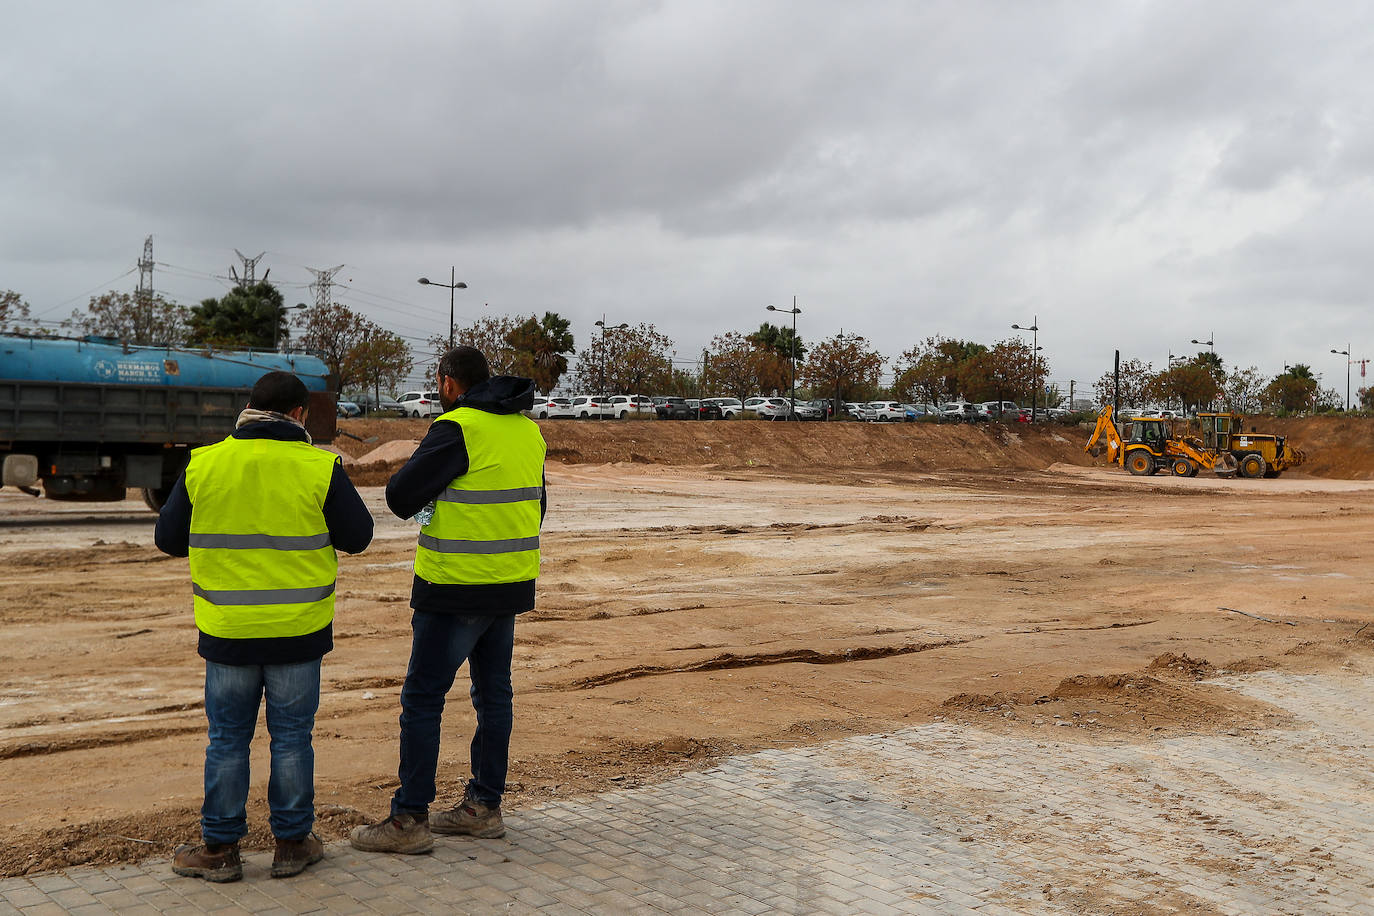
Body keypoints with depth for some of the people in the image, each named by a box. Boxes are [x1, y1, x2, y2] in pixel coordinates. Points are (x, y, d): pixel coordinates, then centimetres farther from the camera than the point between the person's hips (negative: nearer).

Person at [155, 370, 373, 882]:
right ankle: (293, 844, 20)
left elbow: (168, 539, 4)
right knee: (291, 738, 11)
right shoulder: (319, 468, -9)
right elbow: (357, 536, -2)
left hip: (227, 629, 1)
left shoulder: (204, 465, -3)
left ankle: (220, 848, 20)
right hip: (298, 630, -1)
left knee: (227, 739, 13)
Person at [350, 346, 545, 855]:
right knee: (493, 693, 15)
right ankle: (484, 805, 24)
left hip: (458, 589, -8)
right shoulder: (528, 430, 10)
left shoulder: (458, 428, -15)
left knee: (422, 698, 1)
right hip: (511, 584, 8)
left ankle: (409, 819, 5)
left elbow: (402, 497, -15)